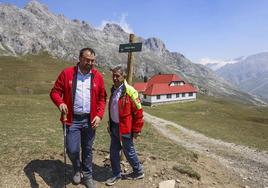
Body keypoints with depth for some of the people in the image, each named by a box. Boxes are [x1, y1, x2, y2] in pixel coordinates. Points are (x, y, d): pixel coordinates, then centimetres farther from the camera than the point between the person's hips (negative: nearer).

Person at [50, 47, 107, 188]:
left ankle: (87, 176, 36)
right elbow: (55, 92, 0)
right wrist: (60, 103, -22)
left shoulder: (98, 76, 1)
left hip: (89, 120, 2)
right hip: (72, 119, -1)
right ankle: (77, 169, 34)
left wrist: (99, 115, -7)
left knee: (87, 150, 14)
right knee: (72, 150, -1)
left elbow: (102, 98, 6)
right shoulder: (67, 73, -4)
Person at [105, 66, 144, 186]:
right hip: (114, 126, 7)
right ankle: (116, 175, 33)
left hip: (125, 128, -7)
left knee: (128, 151, 9)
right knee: (113, 151, 14)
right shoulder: (113, 90, 7)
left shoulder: (130, 91, -18)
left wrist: (136, 130, -13)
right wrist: (110, 124, 19)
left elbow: (138, 112, -16)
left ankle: (138, 172, 32)